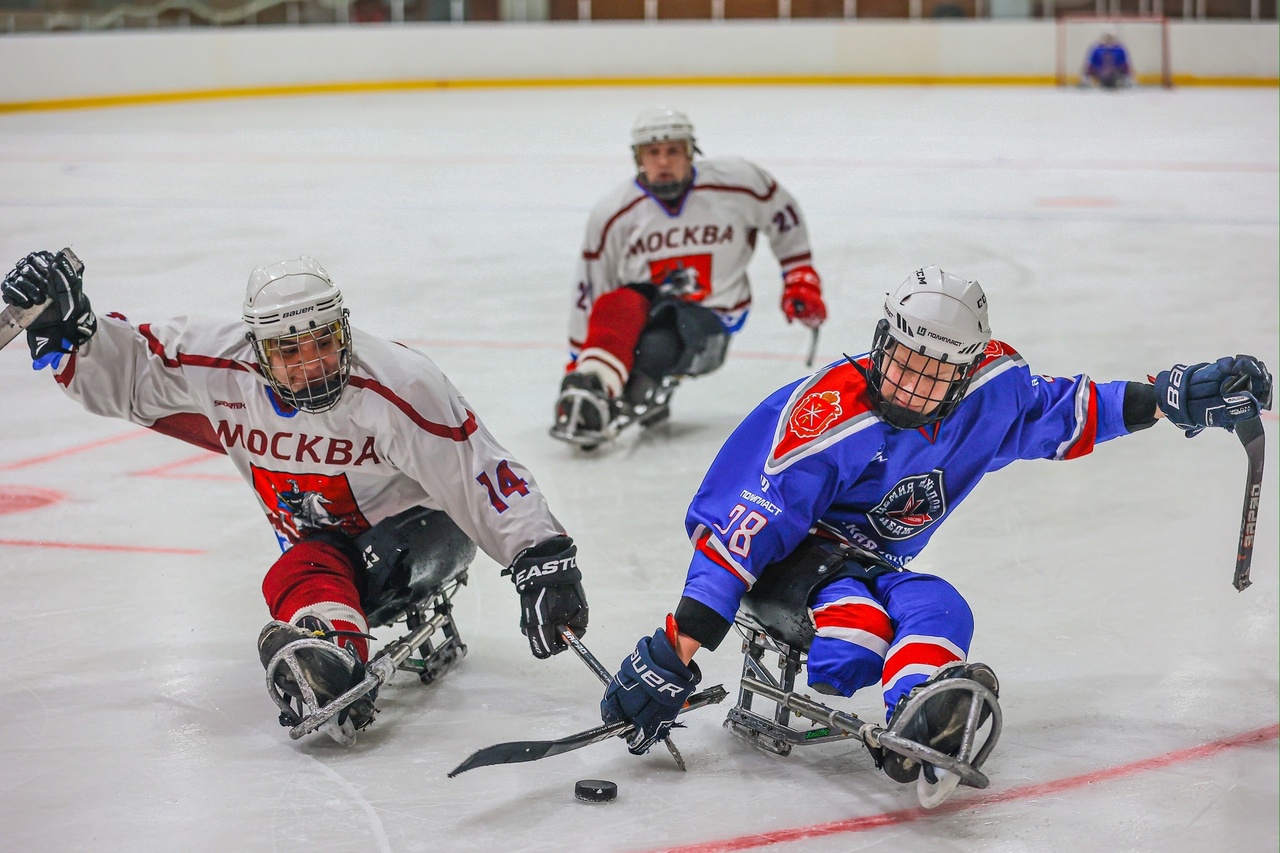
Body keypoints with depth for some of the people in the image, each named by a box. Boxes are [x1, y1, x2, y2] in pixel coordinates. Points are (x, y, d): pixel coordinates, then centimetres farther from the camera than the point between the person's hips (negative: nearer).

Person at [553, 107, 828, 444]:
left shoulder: (736, 182, -7)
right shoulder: (613, 213, -4)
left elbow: (784, 214, 10)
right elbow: (588, 291, 2)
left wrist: (800, 280, 8)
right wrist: (577, 360, 2)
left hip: (711, 318, -1)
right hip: (643, 305, 1)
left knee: (656, 347, -36)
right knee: (616, 307, -37)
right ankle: (587, 384, -52)